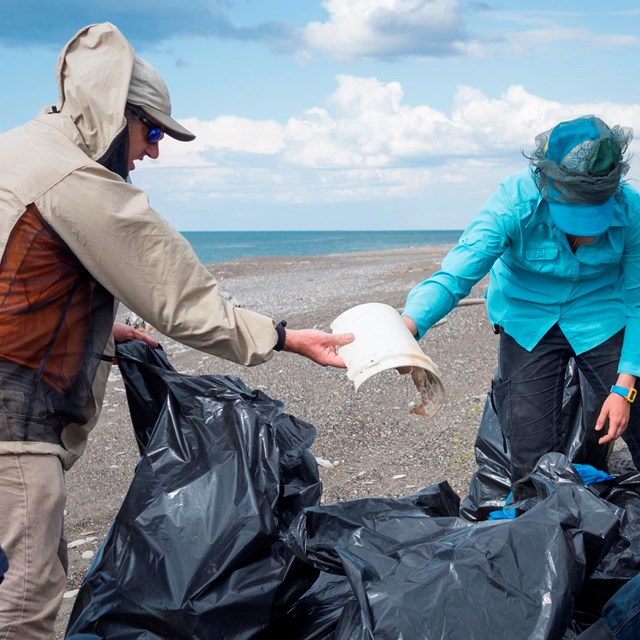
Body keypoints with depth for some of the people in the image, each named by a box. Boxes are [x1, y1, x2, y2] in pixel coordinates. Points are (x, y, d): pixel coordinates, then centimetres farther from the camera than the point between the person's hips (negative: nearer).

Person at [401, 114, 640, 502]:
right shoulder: (516, 201, -26)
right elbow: (455, 275, -33)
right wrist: (405, 327, -53)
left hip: (601, 320, 1)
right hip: (528, 321, -1)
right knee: (533, 457, -5)